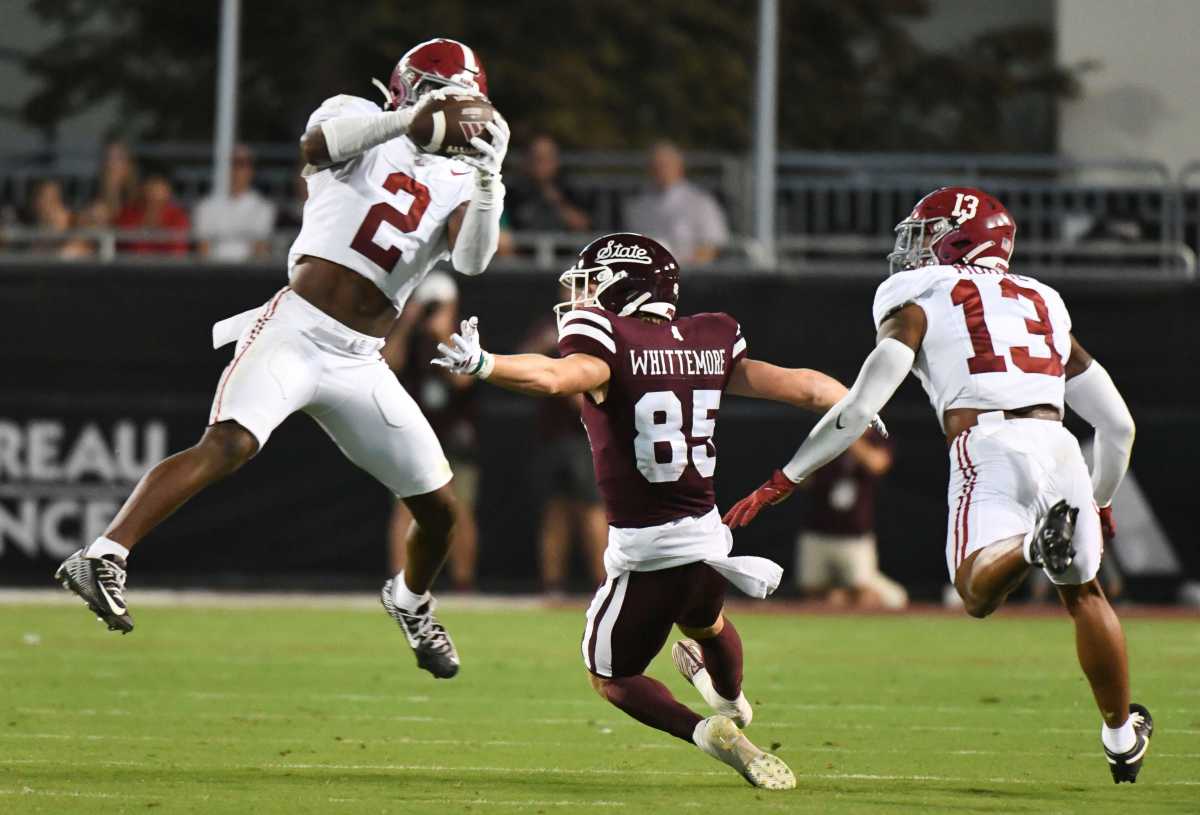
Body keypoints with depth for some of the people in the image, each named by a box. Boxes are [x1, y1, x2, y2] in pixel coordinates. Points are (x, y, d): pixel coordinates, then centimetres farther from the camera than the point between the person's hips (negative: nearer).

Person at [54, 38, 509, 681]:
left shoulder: (454, 186, 15)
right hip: (296, 330, -5)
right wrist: (406, 120, -29)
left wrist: (489, 183, -19)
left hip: (358, 363, 5)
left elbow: (472, 259, -4)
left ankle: (410, 600, 40)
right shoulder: (359, 121, 5)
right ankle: (101, 558, -35)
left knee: (441, 509, 9)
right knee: (229, 443, -30)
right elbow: (318, 143, -19)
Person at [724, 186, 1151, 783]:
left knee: (978, 593, -14)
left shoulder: (919, 304, 15)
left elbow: (860, 406, 3)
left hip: (986, 444, -4)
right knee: (1083, 594, 21)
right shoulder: (1045, 307, 29)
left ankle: (1038, 540, -46)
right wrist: (1101, 503, 46)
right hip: (1056, 444, 4)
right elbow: (1118, 425, 29)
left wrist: (782, 482, 8)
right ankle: (1121, 735, 29)